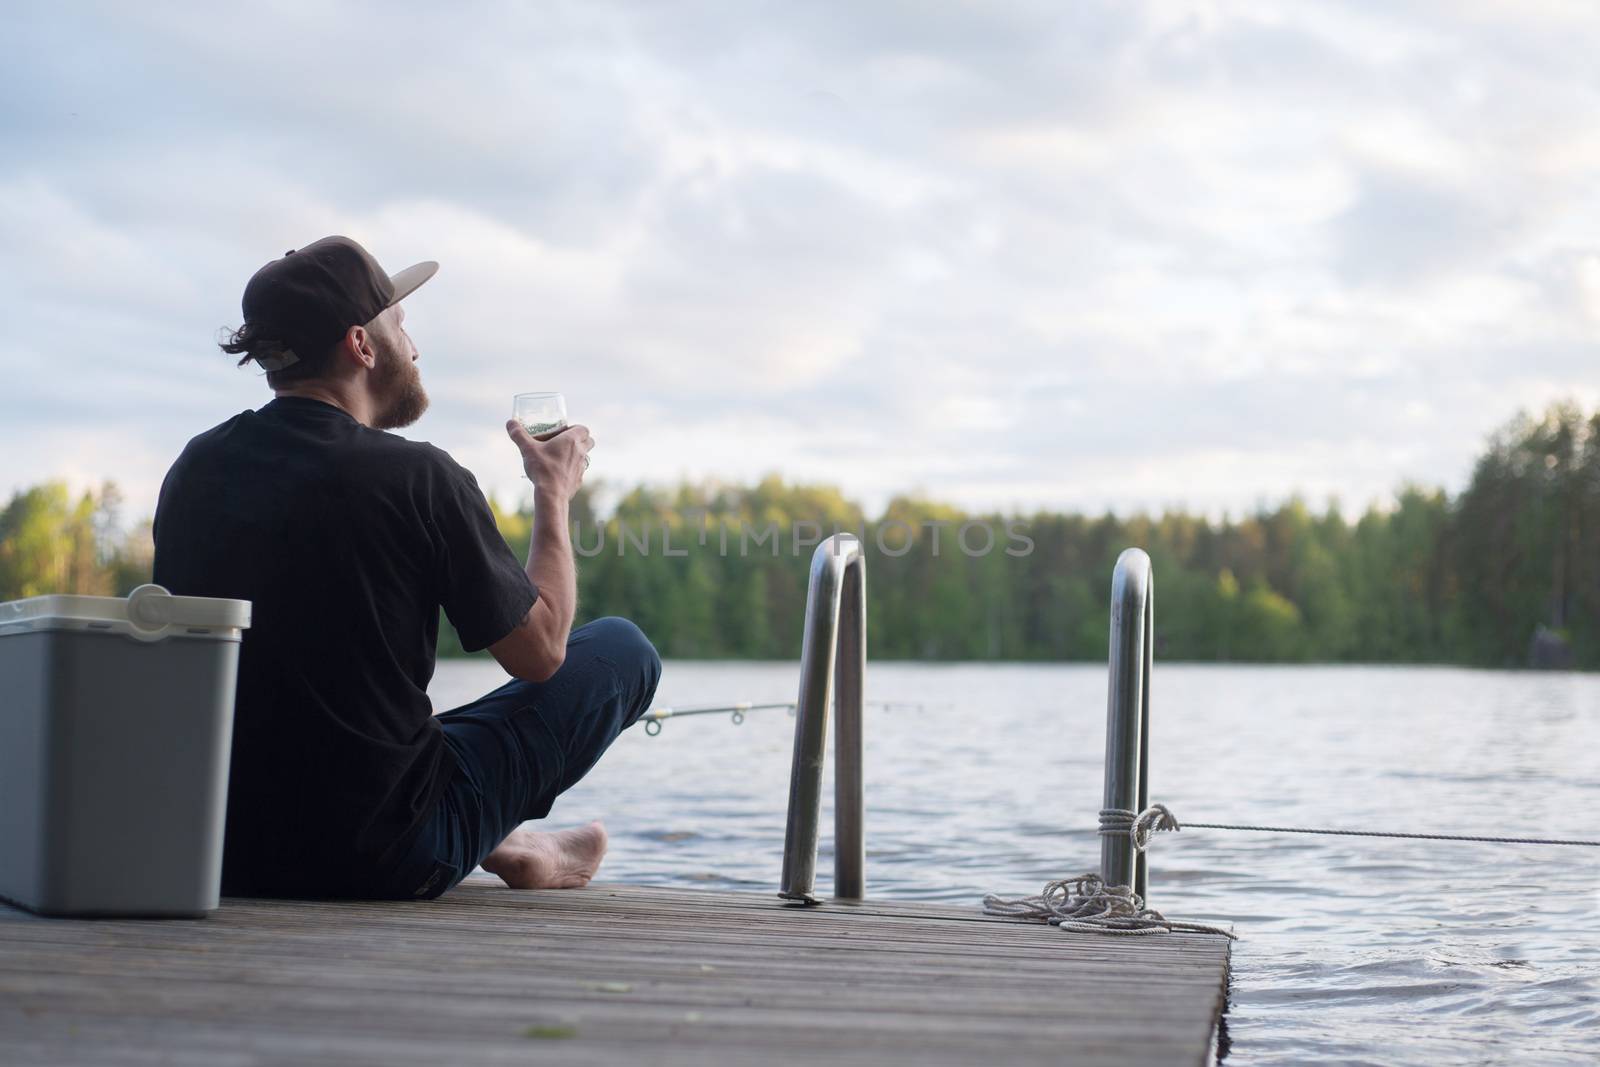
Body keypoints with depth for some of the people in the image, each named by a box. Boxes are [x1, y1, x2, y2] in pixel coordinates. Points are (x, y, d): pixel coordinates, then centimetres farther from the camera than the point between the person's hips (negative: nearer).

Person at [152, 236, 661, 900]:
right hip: (382, 859, -6)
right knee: (621, 649, 11)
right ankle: (513, 849, 30)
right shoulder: (417, 478, -15)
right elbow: (541, 652, -4)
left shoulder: (195, 468, 2)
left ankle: (500, 844, 38)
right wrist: (555, 493, 10)